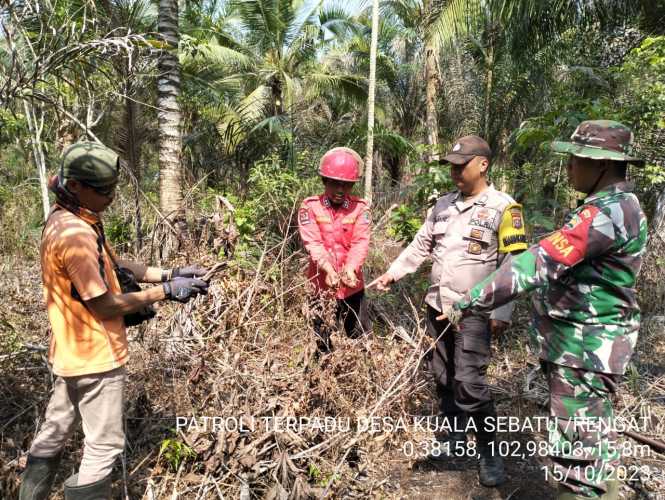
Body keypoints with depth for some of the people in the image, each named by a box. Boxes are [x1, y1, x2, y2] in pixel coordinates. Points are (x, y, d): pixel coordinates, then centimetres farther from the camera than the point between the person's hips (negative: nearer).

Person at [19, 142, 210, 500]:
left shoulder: (66, 221, 6)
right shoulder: (76, 235, -26)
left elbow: (114, 266, 8)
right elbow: (104, 306, -22)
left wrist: (169, 274, -1)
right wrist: (165, 292, -17)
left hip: (73, 352, 10)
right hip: (95, 356, -10)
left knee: (53, 434, 23)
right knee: (104, 446, 5)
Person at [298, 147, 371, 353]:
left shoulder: (360, 208, 0)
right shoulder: (310, 207, -4)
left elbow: (361, 242, -12)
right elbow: (312, 242, -16)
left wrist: (350, 269, -31)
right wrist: (328, 269, -32)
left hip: (352, 286, 1)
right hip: (321, 285, -1)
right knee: (322, 342, 13)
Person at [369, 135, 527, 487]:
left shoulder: (503, 208, -8)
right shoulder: (443, 205, 9)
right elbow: (420, 246, 16)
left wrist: (502, 311, -15)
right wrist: (393, 273, 7)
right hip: (437, 306, 6)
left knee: (469, 383, -10)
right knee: (443, 377, 14)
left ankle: (490, 452, 10)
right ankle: (456, 438, 32)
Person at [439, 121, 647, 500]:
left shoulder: (608, 211, -23)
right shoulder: (620, 205, 11)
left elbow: (538, 264, -30)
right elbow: (558, 261, 14)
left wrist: (468, 304, -28)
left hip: (583, 350, -10)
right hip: (586, 344, 10)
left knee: (578, 451, 0)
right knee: (595, 440, 24)